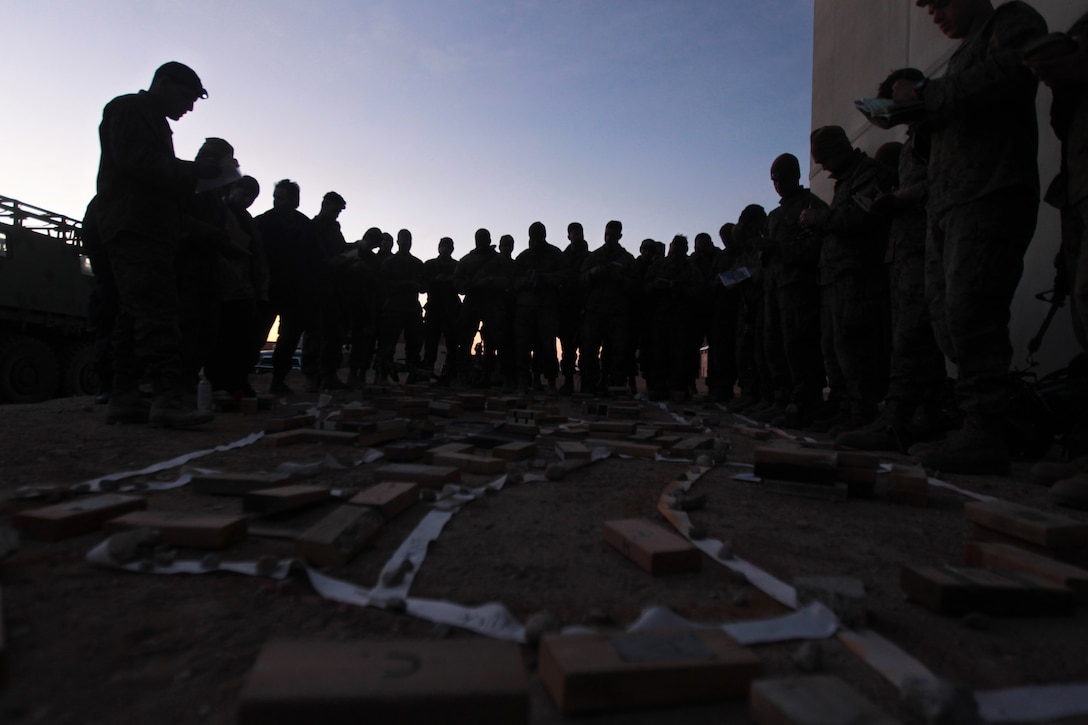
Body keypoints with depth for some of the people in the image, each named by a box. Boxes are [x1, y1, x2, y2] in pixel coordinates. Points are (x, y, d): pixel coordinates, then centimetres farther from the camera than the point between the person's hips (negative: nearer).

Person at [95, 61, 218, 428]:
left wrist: (195, 180, 12)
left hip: (147, 229, 10)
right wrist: (193, 171, -11)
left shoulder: (153, 122, 30)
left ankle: (124, 398, 4)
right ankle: (169, 396, -28)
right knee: (155, 309, -20)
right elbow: (132, 160, -14)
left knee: (134, 313, 4)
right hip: (134, 228, -10)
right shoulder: (128, 108, 1)